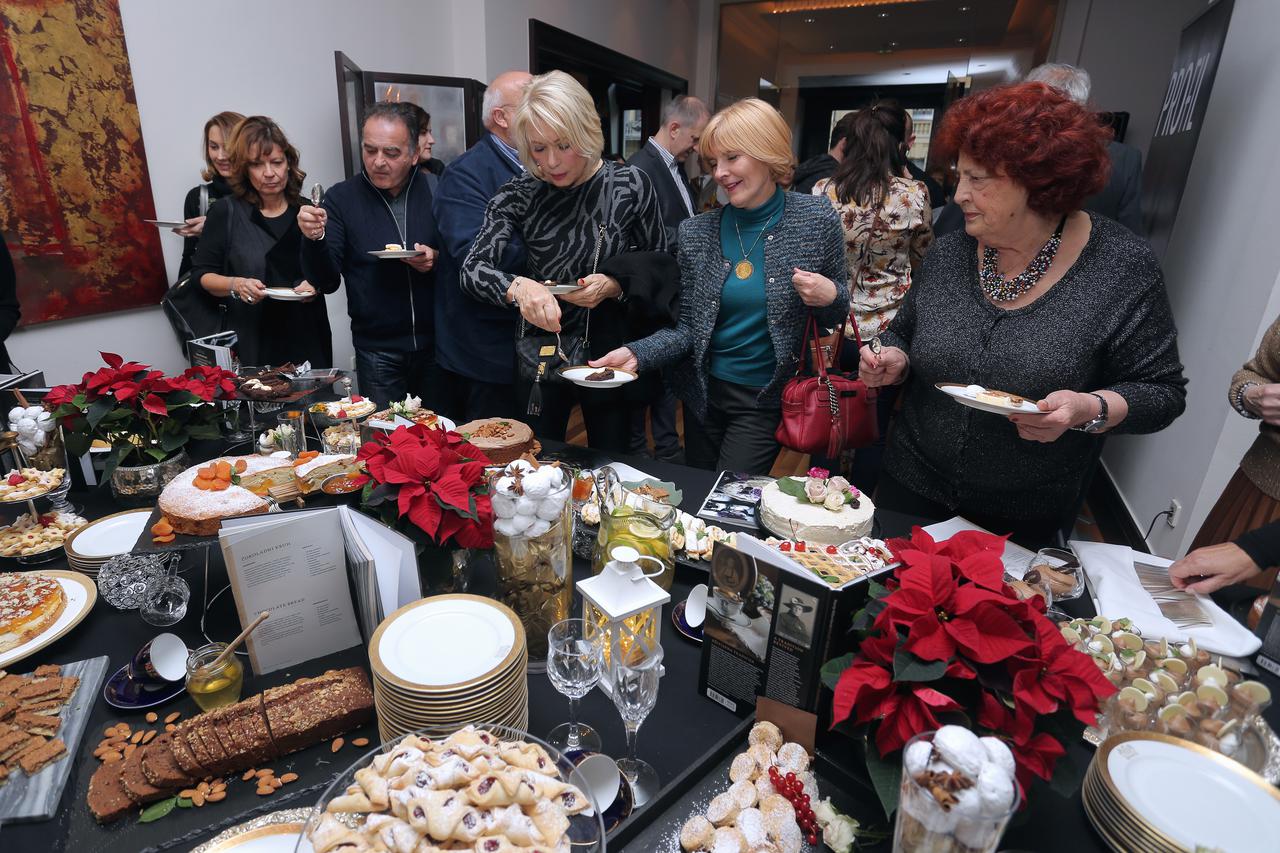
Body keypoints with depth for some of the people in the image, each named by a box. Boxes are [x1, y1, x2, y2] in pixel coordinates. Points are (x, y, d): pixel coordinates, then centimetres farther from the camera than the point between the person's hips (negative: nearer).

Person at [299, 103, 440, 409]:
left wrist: (437, 259, -13)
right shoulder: (342, 198, -1)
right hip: (377, 351, 0)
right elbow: (325, 280, -3)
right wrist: (314, 239, -22)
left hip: (436, 344, 1)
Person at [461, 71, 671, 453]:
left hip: (609, 351, 0)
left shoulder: (631, 186, -9)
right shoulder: (519, 195, -7)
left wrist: (614, 286, -21)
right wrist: (518, 286, -34)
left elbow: (659, 269, -2)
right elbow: (473, 269, -14)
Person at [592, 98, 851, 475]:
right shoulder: (696, 233, -5)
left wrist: (831, 296, -19)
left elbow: (836, 315, 3)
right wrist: (636, 353, -20)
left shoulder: (817, 220, -8)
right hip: (703, 391, 3)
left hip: (765, 398, -2)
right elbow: (688, 328, -4)